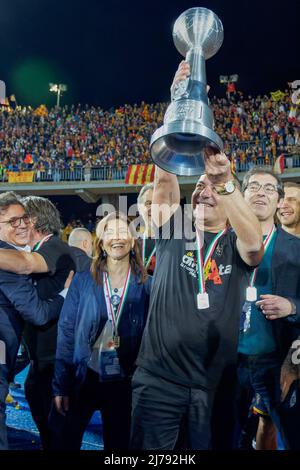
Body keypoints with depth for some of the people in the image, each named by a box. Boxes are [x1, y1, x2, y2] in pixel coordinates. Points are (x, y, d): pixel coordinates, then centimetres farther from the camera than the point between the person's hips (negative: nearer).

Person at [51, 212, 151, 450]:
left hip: (123, 381, 0)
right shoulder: (83, 281, -3)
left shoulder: (146, 284, -3)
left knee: (118, 443, 16)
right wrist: (61, 384, -8)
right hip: (83, 378, 0)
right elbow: (66, 332, -4)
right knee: (64, 442, 10)